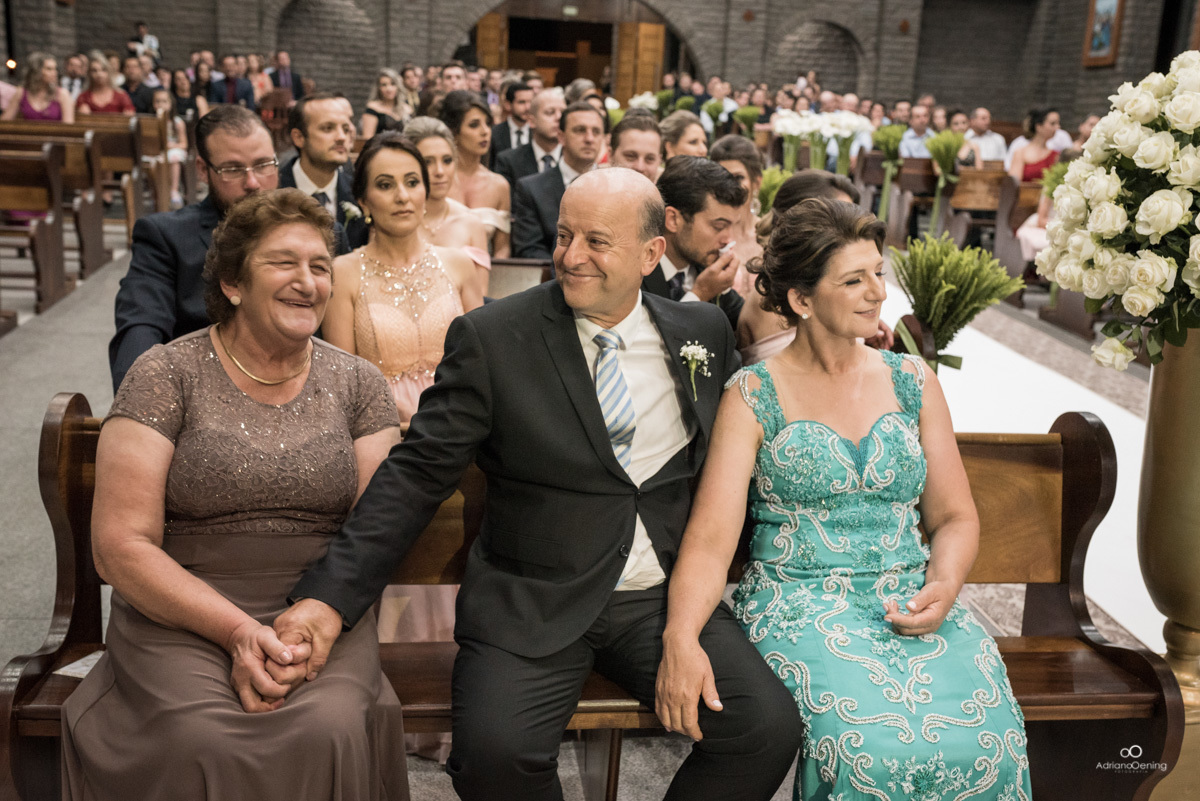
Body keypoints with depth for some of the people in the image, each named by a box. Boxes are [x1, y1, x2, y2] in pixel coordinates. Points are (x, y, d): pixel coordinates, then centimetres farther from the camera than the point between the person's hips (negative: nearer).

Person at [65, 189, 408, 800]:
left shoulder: (358, 384, 7)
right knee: (203, 743, -30)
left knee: (328, 731, -28)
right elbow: (120, 546, -5)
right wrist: (237, 630, -15)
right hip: (179, 619, -1)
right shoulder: (165, 375, -1)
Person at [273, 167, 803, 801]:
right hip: (531, 605, -2)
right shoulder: (490, 338, -4)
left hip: (666, 599, 3)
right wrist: (331, 595, -17)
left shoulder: (703, 331, 6)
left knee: (770, 727, -18)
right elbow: (416, 475, -7)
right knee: (495, 750, -27)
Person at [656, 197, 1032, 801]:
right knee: (872, 740, -31)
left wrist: (943, 588, -9)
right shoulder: (753, 396, -1)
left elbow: (954, 517, 13)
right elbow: (711, 537, -9)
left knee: (986, 735, -25)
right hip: (799, 606, -3)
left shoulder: (912, 382, 11)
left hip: (910, 604, 3)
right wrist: (681, 638, -26)